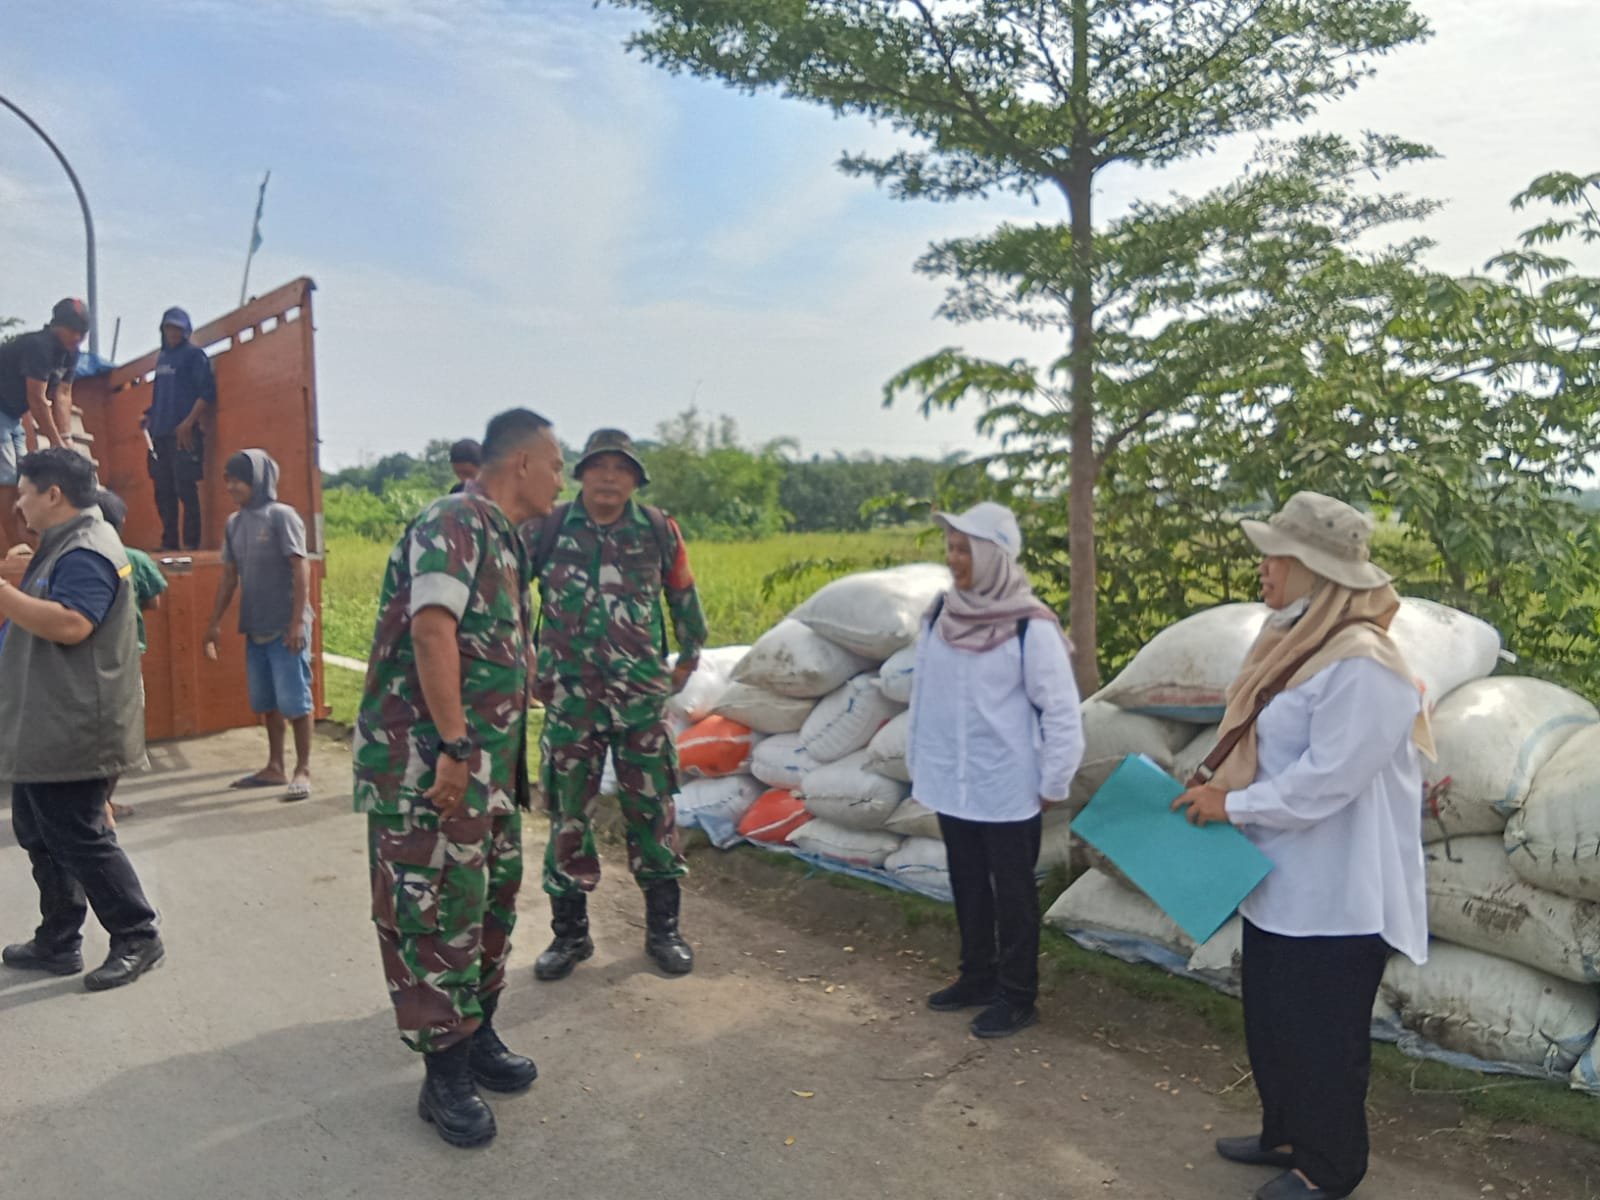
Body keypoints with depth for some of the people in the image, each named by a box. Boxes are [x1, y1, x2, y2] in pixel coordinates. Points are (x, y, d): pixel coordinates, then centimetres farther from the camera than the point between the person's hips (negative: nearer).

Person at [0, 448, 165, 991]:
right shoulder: (65, 545, 15)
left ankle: (137, 938, 8)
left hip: (71, 733, -11)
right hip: (45, 730, 11)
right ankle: (58, 942, 27)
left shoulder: (86, 553, -19)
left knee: (79, 839, -3)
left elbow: (70, 625, -32)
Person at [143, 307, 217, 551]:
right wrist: (150, 417, 13)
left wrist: (188, 423, -17)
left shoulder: (194, 355, -2)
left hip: (184, 433, -7)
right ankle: (169, 542, 14)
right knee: (163, 490, 8)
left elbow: (207, 393, -10)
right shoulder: (163, 357, 19)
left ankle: (191, 543, -5)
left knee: (185, 489, -8)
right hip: (159, 434, 7)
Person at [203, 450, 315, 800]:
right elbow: (229, 576, 17)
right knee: (267, 702, 13)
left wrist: (297, 621, -18)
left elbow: (301, 569, -13)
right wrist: (215, 622, 15)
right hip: (255, 629, 7)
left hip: (286, 628, -7)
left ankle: (303, 770, 6)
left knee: (294, 700, -3)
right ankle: (275, 767, 24)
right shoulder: (234, 523, 11)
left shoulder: (281, 516, -9)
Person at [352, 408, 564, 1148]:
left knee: (490, 903, 17)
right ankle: (446, 1074, 12)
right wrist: (453, 747, -27)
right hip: (433, 761, -10)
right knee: (436, 913, 0)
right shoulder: (452, 523, -14)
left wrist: (507, 763, 24)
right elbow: (432, 629, -24)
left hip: (491, 765, 10)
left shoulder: (503, 540, 16)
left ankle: (479, 1038, 32)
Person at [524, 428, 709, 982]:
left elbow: (684, 597, 14)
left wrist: (687, 660, 17)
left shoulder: (659, 531, 0)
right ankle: (570, 933, 23)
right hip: (570, 700, 0)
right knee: (569, 816, 7)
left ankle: (663, 929, 21)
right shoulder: (546, 530, -2)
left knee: (652, 810, 6)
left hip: (643, 696, 0)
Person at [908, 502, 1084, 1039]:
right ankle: (977, 977, 37)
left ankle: (1017, 996, 25)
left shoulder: (1030, 628, -18)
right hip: (950, 785, 6)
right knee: (968, 886, 20)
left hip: (1008, 790, -6)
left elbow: (1062, 712, -13)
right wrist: (918, 760, 14)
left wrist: (1053, 786, -9)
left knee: (1013, 894, 10)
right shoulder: (941, 615, -1)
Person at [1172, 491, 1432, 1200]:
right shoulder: (1301, 643, 7)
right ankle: (1286, 1136, 41)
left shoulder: (1360, 663, -25)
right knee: (1271, 1023, 22)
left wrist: (1231, 806, -18)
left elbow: (1326, 779, -26)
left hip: (1335, 895, -10)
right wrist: (1221, 785, 3)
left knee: (1323, 1037, 9)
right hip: (1283, 883, 10)